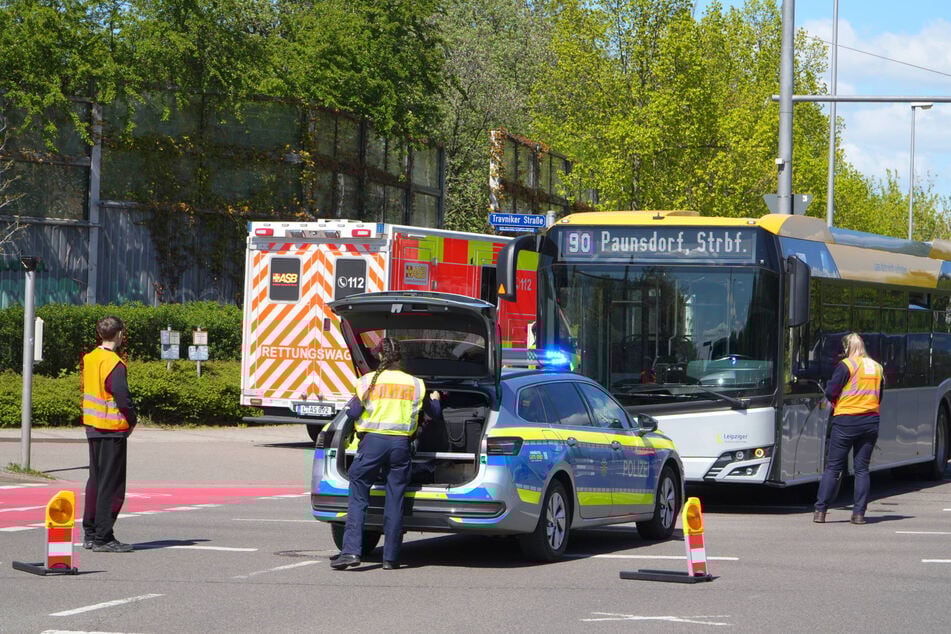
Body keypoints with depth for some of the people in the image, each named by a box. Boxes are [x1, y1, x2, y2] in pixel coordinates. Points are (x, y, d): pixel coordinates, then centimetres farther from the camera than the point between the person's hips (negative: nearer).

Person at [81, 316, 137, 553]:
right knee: (111, 484, -3)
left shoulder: (89, 359, 7)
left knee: (95, 479, 16)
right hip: (112, 430, -8)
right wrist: (131, 421, -3)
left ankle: (89, 533, 20)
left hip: (92, 427, 8)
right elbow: (123, 399, -20)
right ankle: (103, 537, -3)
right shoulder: (115, 364, -18)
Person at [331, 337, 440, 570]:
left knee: (358, 497, 2)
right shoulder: (416, 384, 9)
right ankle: (390, 557, 6)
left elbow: (352, 412, -4)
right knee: (394, 501, 6)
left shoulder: (369, 381, 0)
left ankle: (351, 551, -11)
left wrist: (353, 402, 19)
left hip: (372, 442, -2)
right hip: (401, 444, 2)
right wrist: (435, 399, 43)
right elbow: (434, 413, 20)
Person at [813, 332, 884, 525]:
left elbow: (830, 392, -7)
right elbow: (880, 396, 18)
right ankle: (859, 513, 2)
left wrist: (836, 403, 12)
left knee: (833, 467, 1)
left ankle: (820, 511, -1)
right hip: (871, 421, 4)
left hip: (846, 420, -4)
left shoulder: (846, 365, -6)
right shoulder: (877, 367, 10)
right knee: (862, 468, 8)